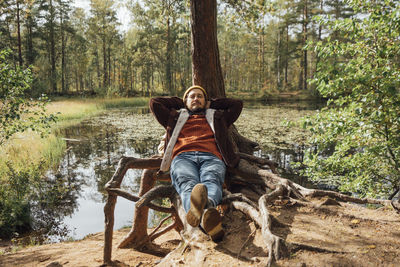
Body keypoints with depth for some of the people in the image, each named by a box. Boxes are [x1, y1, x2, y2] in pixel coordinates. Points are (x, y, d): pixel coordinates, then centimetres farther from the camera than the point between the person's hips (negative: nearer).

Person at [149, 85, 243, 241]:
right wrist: (180, 103, 47)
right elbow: (154, 102, 41)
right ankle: (207, 220, -71)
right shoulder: (175, 117, 40)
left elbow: (237, 104, 45)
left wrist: (210, 104, 47)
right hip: (182, 158, -1)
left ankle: (208, 204, -74)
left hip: (211, 158, 1)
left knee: (211, 181, -38)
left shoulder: (217, 117, 42)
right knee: (188, 185, -39)